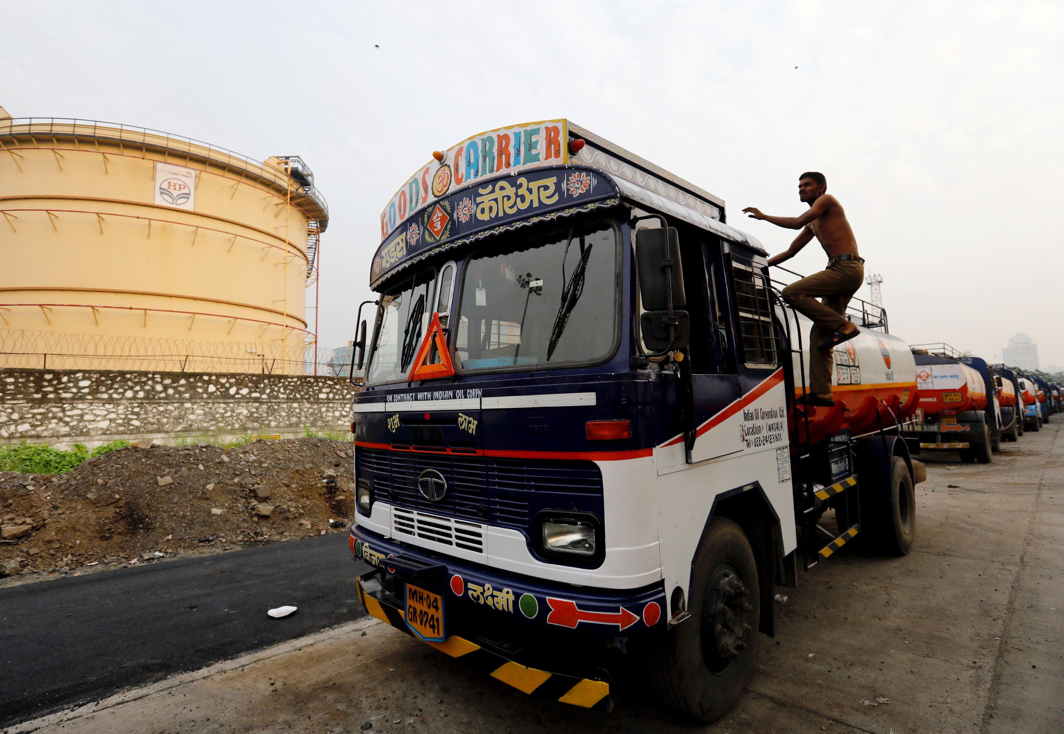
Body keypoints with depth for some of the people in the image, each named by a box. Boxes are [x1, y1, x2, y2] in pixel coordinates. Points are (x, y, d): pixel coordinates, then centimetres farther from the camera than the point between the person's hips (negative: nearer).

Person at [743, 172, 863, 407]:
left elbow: (797, 222, -11)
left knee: (791, 293, -22)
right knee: (819, 333, 2)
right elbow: (790, 252, 30)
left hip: (848, 268, -9)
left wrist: (763, 216, -2)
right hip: (841, 273, 9)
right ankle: (821, 392, -1)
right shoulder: (813, 224, 27)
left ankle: (842, 326, -17)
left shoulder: (827, 200, 3)